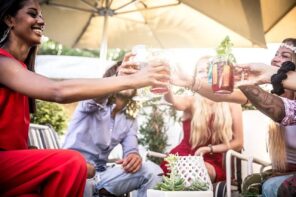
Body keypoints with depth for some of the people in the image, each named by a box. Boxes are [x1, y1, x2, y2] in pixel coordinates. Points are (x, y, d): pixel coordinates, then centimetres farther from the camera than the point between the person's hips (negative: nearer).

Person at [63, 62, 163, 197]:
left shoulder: (130, 121, 16)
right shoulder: (92, 103, 1)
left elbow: (130, 149, 2)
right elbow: (93, 95, -24)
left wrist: (134, 156, -24)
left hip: (100, 174, 6)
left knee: (152, 170, -17)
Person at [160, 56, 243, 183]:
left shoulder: (232, 104, 3)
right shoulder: (191, 101, 0)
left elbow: (238, 143, 5)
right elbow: (173, 101, -26)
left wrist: (210, 148, -7)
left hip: (210, 164, 0)